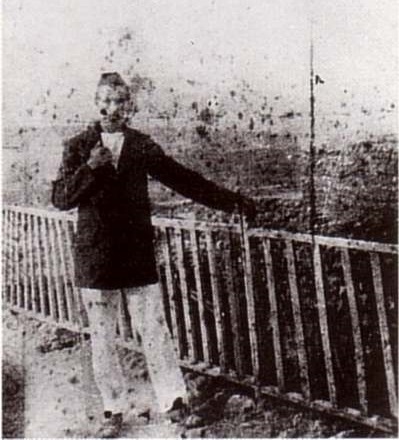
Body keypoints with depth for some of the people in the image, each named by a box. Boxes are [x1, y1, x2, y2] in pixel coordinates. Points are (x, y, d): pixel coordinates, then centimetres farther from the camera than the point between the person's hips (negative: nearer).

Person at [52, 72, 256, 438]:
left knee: (155, 331, -1)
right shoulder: (78, 147, 3)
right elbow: (60, 199, -5)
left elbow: (183, 179, 9)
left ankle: (174, 403, 8)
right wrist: (90, 167, -20)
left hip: (138, 255, 0)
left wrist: (231, 201, 8)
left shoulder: (142, 146, 6)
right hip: (95, 258, 0)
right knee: (102, 340, 6)